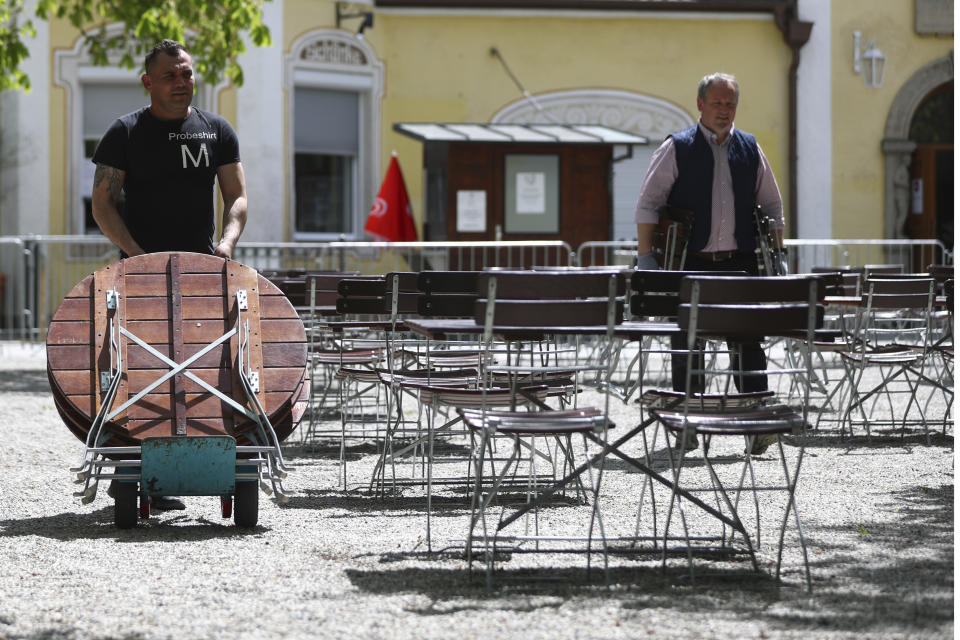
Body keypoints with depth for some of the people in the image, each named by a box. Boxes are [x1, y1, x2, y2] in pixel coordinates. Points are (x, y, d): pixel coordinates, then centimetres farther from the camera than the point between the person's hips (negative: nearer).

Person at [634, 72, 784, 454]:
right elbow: (648, 203, -1)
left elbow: (772, 206, 18)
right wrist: (646, 257, -8)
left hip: (740, 263, 2)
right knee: (686, 344, 3)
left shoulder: (750, 149, 12)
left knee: (748, 340, -5)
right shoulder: (677, 148, 2)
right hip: (691, 263, -2)